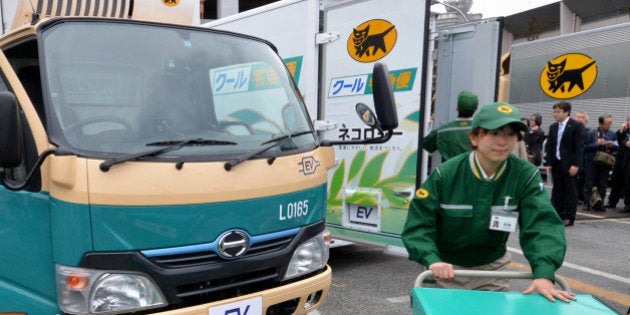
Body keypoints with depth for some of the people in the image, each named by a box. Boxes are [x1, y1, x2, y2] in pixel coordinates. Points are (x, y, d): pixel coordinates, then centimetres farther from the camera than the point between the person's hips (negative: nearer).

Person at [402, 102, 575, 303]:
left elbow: (542, 223, -25)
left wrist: (544, 274, -40)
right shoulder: (445, 175, -19)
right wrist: (432, 261, -37)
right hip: (447, 269, -2)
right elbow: (418, 224, -20)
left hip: (493, 270, 2)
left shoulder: (525, 176, -14)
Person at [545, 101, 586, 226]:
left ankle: (569, 217, 7)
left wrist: (575, 164, -16)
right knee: (557, 190, 8)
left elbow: (579, 147, -11)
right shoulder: (553, 127, 11)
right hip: (556, 163, 6)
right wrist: (549, 163, 5)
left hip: (570, 164, -6)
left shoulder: (577, 126, -7)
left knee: (570, 191, 1)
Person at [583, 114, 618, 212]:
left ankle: (599, 204, 12)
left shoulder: (612, 134, 8)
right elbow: (586, 147, -7)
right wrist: (596, 144, -20)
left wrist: (612, 145, -12)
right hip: (592, 163, -3)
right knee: (589, 184, 1)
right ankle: (586, 204, 6)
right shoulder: (591, 133, -3)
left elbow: (617, 147, 8)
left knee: (602, 185, 5)